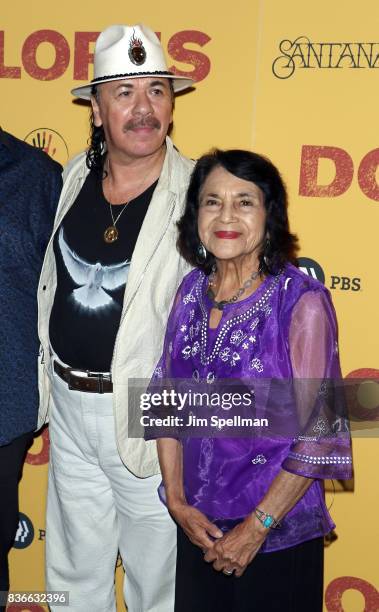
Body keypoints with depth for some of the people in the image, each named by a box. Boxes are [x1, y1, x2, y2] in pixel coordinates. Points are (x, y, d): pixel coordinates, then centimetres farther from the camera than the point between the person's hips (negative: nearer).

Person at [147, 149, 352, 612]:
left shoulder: (301, 302, -17)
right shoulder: (192, 290, -1)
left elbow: (318, 434, -16)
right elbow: (166, 403, 5)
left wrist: (257, 527, -13)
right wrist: (177, 500, -1)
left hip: (279, 533, -4)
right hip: (197, 523, 5)